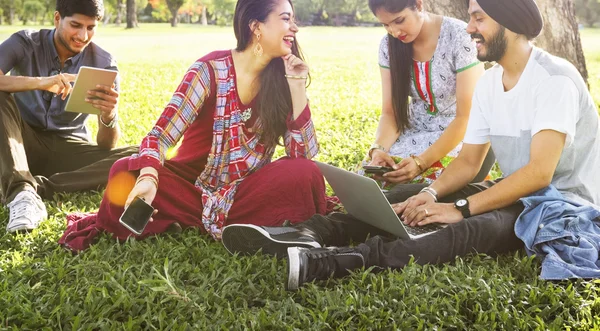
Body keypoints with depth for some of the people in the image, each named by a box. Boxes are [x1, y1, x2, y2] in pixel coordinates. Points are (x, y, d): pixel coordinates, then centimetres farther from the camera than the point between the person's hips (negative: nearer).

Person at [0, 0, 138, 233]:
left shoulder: (103, 64, -8)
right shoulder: (26, 43, -9)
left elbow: (106, 147, -11)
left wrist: (109, 115, -33)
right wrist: (40, 82, -44)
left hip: (68, 148, 1)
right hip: (22, 142, -1)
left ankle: (34, 187, -28)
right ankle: (22, 193, -40)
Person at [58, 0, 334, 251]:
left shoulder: (280, 78, -4)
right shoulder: (211, 70, -13)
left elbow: (304, 154, -10)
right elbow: (161, 135, -20)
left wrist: (296, 86, -17)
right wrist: (148, 177, -41)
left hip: (244, 194, 3)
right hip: (193, 187, -3)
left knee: (304, 173, -27)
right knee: (127, 174, -28)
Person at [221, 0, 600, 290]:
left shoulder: (555, 79, -19)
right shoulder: (489, 83, 7)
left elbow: (540, 173, -28)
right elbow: (468, 162, 7)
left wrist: (460, 208, -29)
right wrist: (431, 193, -13)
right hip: (515, 194, 8)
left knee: (472, 229, -37)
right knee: (411, 196, -9)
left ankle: (332, 263, -55)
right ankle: (310, 234, -28)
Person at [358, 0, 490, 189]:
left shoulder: (460, 37, -18)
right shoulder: (389, 45, -3)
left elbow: (467, 116, -20)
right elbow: (390, 112, -2)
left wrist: (422, 161, -30)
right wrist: (378, 148, -24)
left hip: (462, 138, -4)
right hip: (416, 135, 4)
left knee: (423, 181, -32)